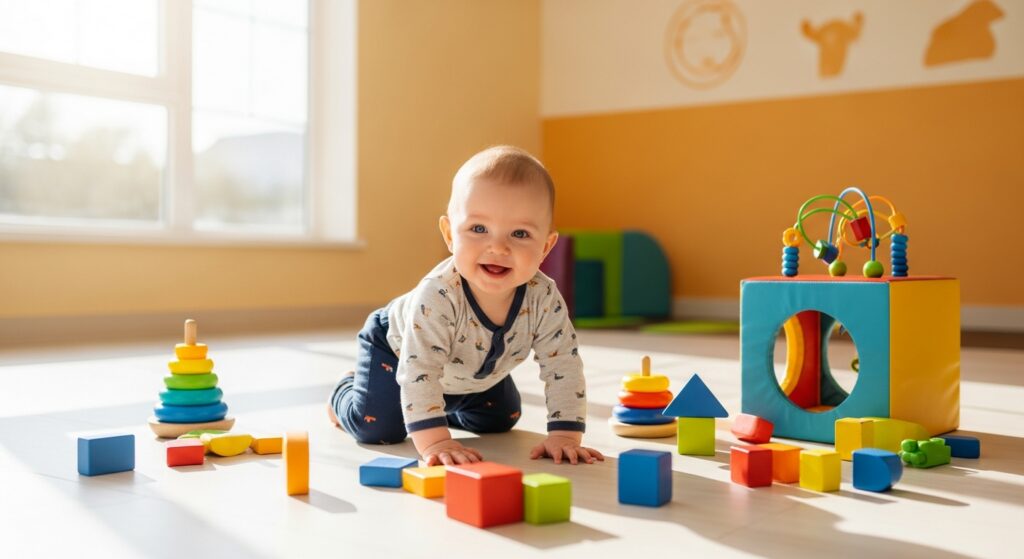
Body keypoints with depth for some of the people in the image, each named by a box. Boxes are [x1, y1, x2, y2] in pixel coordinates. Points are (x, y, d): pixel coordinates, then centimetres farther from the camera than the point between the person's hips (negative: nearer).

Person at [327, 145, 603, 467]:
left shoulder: (544, 299, -33)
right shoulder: (437, 295, -46)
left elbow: (563, 366, -25)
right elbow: (418, 373, -46)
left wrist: (564, 436, -33)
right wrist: (435, 443, -52)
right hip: (396, 345, -5)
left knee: (500, 420, 15)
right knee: (376, 428, -14)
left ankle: (447, 406, 44)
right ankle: (344, 394, 21)